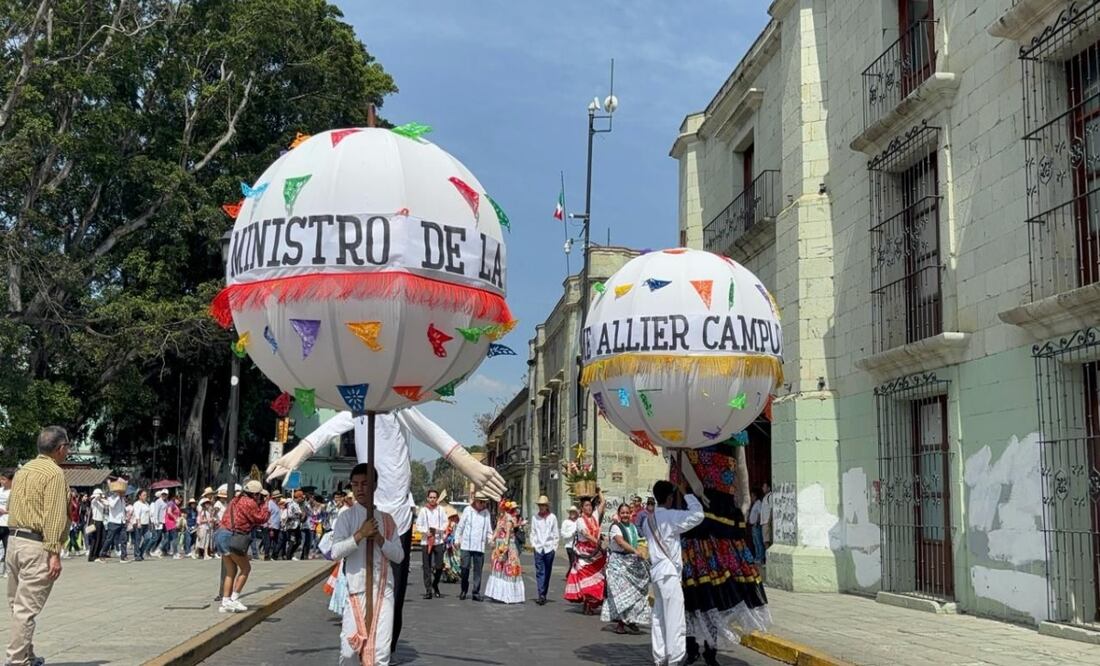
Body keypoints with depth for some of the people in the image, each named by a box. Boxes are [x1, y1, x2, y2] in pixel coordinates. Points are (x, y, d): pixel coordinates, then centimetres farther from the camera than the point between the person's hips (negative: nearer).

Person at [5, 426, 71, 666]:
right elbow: (54, 516, -17)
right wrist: (55, 553, -18)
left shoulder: (23, 470, 14)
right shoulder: (54, 473, -11)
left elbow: (10, 506, 18)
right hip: (37, 546, -8)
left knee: (17, 605, 14)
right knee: (27, 608, -6)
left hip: (14, 540, 8)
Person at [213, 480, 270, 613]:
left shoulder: (236, 500, 17)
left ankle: (225, 602, 11)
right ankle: (234, 599, -1)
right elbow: (261, 519, -5)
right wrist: (264, 507, 10)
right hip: (233, 538, -9)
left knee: (231, 571, 14)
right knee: (245, 568, 4)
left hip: (221, 534, 9)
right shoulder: (250, 503, -10)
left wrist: (258, 506, 17)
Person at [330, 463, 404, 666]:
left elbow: (399, 556, 5)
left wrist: (380, 539, -10)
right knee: (350, 648, -2)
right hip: (356, 590, -2)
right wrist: (360, 534, -20)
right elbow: (336, 552, -10)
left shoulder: (386, 519, 8)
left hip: (383, 590, 2)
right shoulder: (346, 517, 1)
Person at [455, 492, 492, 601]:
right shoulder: (467, 510, 0)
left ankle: (476, 592, 8)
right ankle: (463, 590, 16)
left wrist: (491, 539, -3)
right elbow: (460, 526, 5)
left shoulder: (486, 513, 7)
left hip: (480, 546, 2)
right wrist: (457, 539, 4)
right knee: (465, 568, 0)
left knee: (478, 570, 2)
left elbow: (489, 529, 11)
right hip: (466, 545, -2)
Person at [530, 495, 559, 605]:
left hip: (549, 548, 0)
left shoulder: (552, 517, 3)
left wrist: (554, 546, 0)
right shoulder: (535, 517, 7)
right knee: (539, 572, -8)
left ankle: (544, 595, 14)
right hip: (538, 548, 0)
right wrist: (533, 544, 1)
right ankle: (541, 595, -14)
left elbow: (556, 534, 6)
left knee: (547, 572, 6)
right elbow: (533, 532, 11)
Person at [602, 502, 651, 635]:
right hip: (619, 560, -6)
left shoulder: (633, 527, 15)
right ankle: (620, 622, -4)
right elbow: (621, 542, -24)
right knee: (620, 590, -9)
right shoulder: (615, 527, -8)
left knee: (634, 591, 3)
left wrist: (640, 557, 12)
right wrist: (635, 551, -37)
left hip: (633, 561, 6)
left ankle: (631, 620, 12)